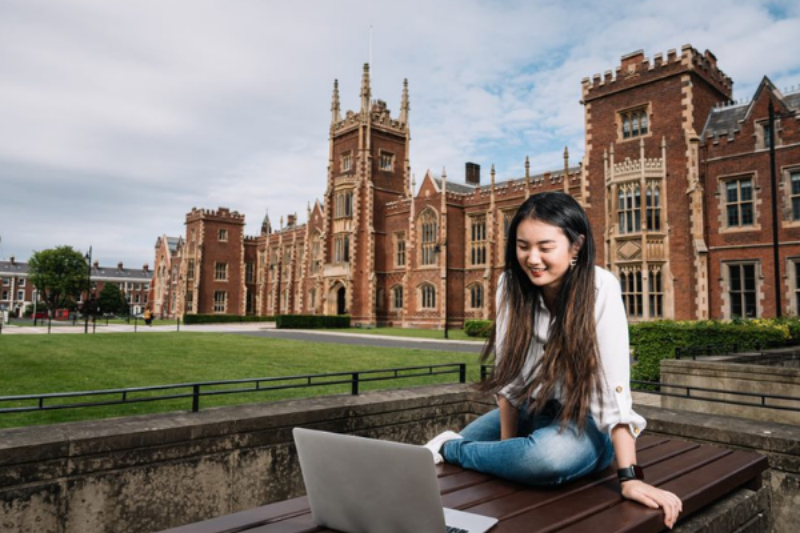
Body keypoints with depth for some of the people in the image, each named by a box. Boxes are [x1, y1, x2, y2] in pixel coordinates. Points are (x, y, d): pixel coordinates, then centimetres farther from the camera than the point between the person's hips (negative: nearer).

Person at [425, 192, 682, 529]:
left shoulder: (601, 288, -22)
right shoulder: (512, 284, -11)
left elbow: (614, 388, -25)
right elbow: (508, 375, -9)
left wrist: (630, 478, -28)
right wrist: (508, 449, -8)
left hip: (584, 421, -4)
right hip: (529, 411, 4)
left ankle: (451, 448, -9)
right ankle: (450, 445, 34)